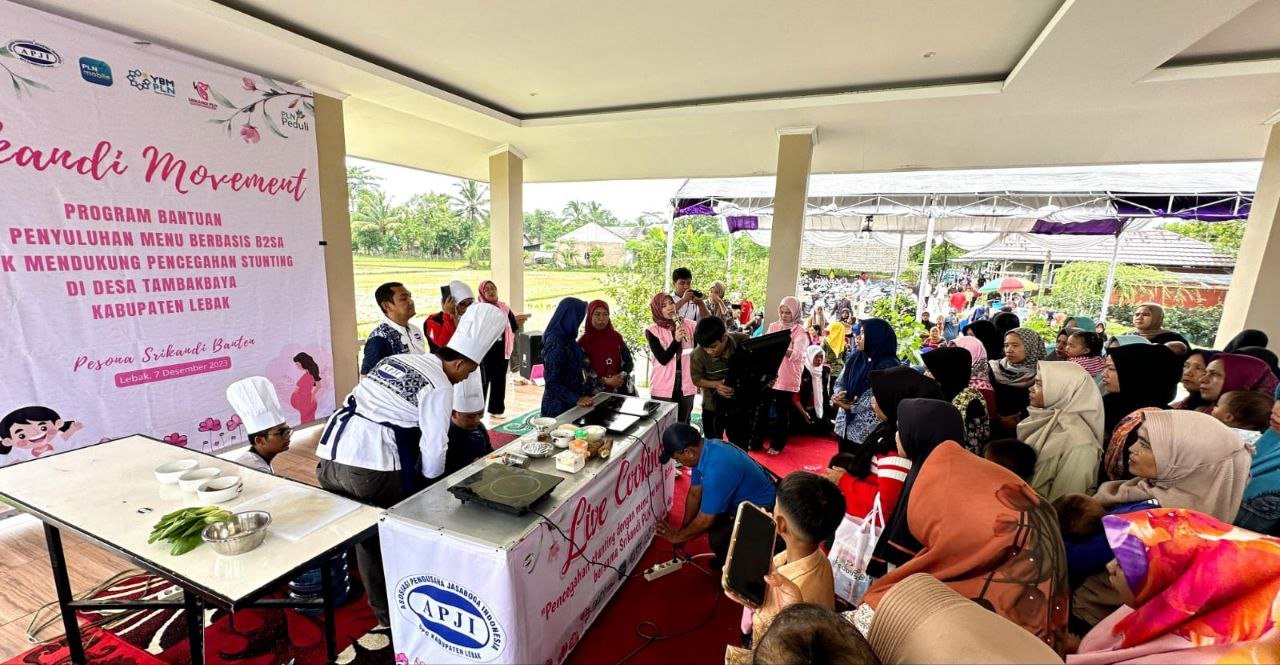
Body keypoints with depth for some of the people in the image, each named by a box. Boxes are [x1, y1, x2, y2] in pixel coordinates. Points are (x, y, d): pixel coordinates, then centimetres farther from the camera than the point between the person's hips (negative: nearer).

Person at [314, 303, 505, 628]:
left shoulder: (398, 359, 17)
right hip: (369, 465, -8)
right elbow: (434, 446, -7)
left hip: (330, 455, 8)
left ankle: (383, 610, 40)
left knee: (366, 535, 23)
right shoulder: (439, 386, -6)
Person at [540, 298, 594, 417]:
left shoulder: (566, 338, 5)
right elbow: (552, 382, -22)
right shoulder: (555, 343, -21)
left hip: (569, 402, 8)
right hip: (559, 405, -8)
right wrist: (576, 399, -23)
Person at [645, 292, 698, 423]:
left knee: (683, 424, 14)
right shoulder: (653, 331, -6)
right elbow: (663, 359, -13)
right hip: (663, 386, -2)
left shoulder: (690, 325, 1)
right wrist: (676, 340, -25)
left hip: (686, 384, 3)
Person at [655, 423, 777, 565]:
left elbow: (705, 521, -25)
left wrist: (679, 536, -8)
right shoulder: (703, 449, -9)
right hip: (743, 497, 9)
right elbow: (694, 494, 3)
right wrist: (682, 531, 7)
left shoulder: (716, 470, -36)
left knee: (717, 539, -24)